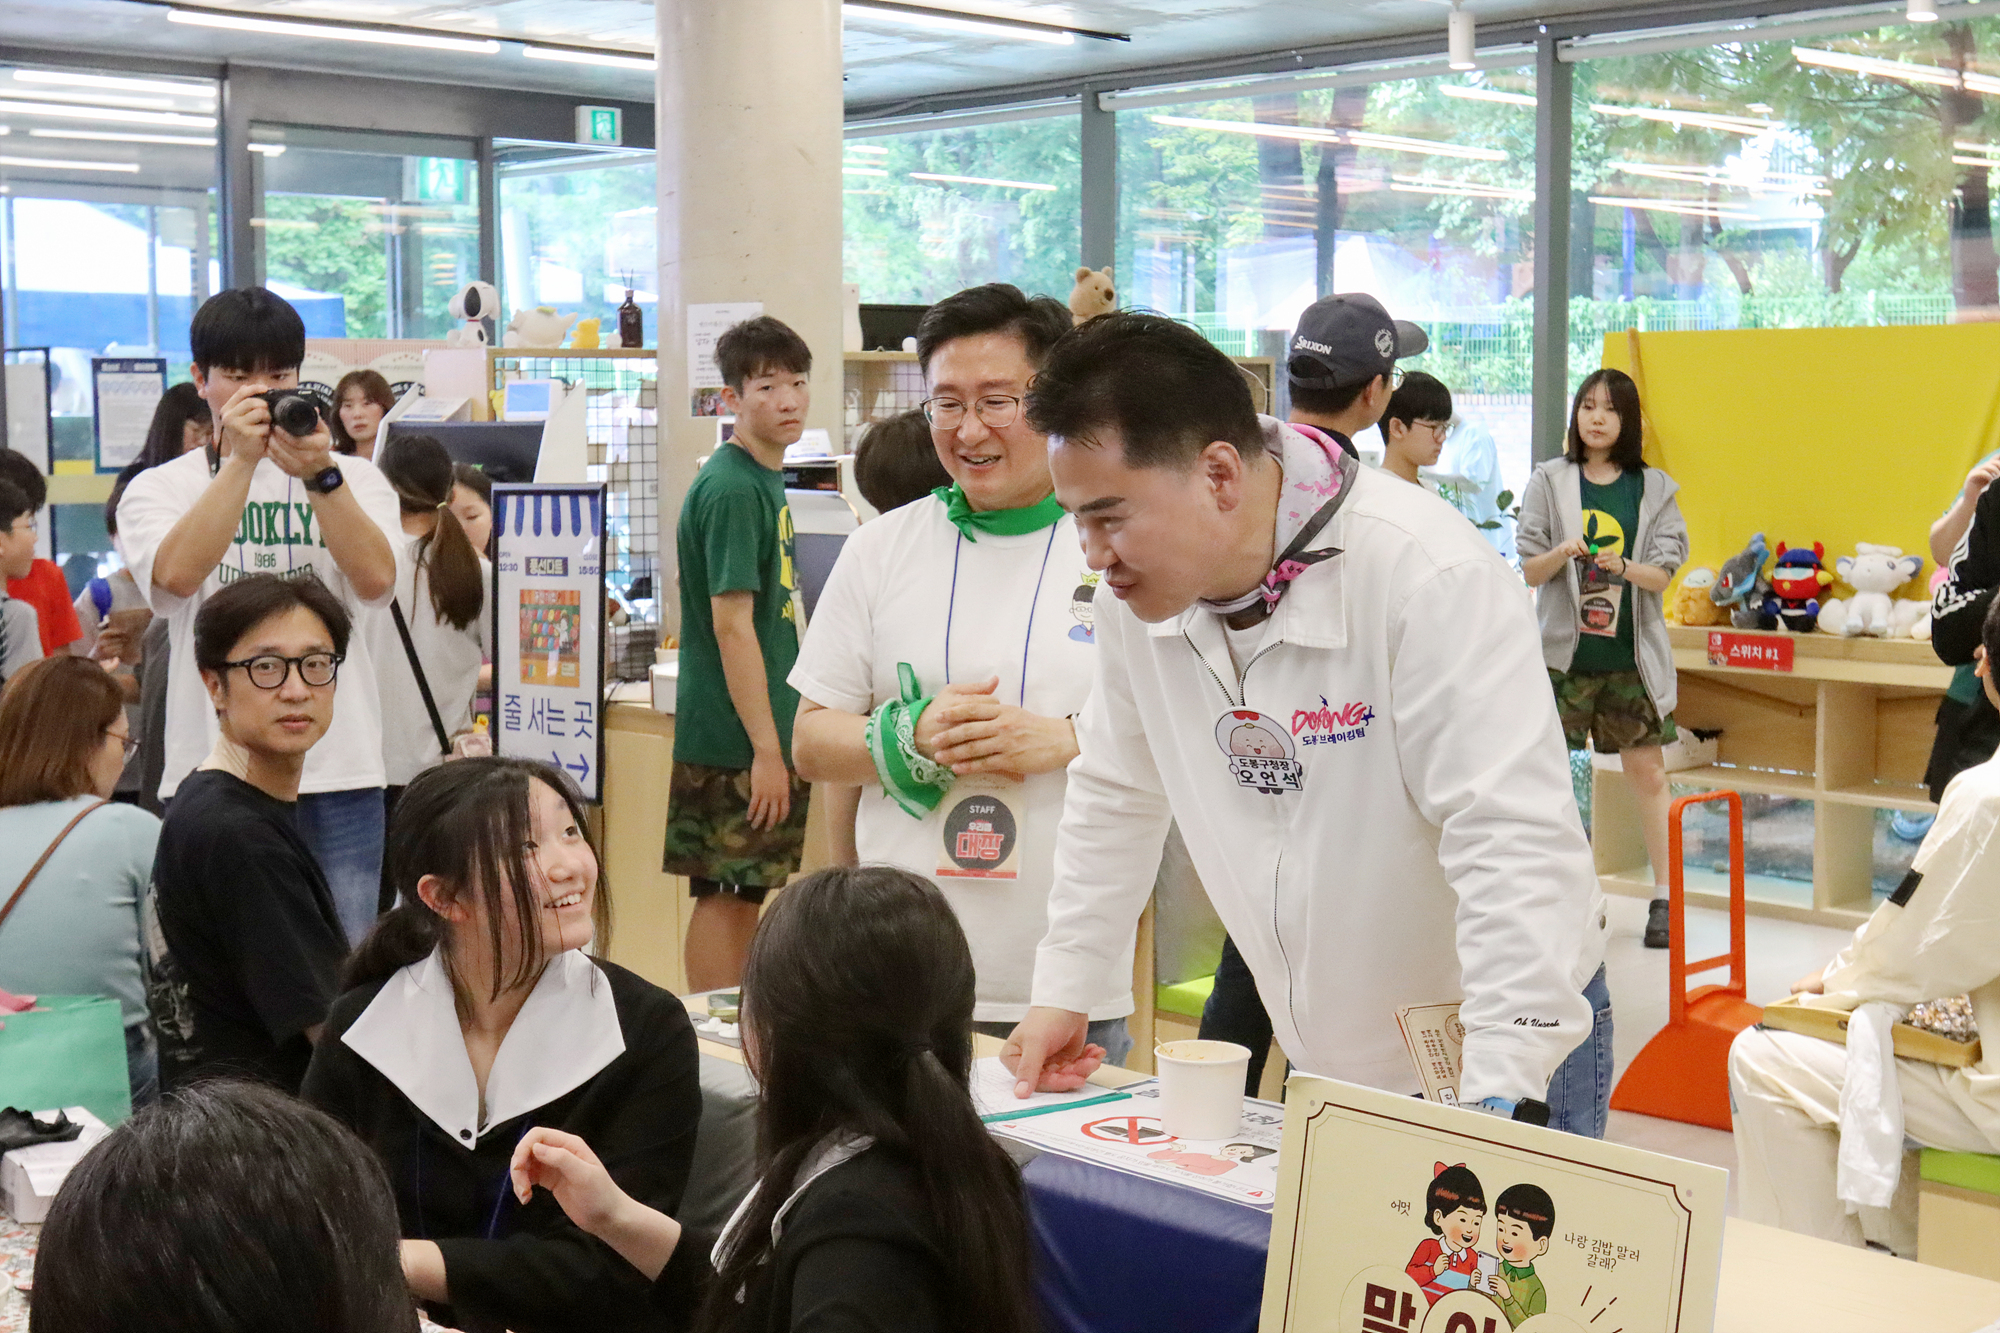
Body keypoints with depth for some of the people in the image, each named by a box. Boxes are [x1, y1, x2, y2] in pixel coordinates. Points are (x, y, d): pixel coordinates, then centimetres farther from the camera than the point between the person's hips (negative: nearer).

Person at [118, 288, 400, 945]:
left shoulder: (355, 478, 11)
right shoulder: (159, 488, 8)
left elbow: (376, 580, -8)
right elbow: (176, 575, -14)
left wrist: (318, 474, -19)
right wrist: (241, 460, -16)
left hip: (338, 769, 1)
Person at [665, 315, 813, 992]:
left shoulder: (767, 478, 13)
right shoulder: (732, 487, -16)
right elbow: (731, 624, -20)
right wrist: (766, 748, -20)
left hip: (763, 730, 9)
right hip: (735, 736, -9)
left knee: (745, 891, 15)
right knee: (723, 893, -1)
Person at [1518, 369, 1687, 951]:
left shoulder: (1654, 488, 5)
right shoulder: (1549, 481, 3)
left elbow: (1663, 573, 0)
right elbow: (1529, 570, 1)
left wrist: (1625, 568, -21)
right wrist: (1562, 552, -20)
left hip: (1630, 652, 0)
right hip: (1565, 650, 0)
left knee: (1647, 771, 1)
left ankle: (1664, 896, 9)